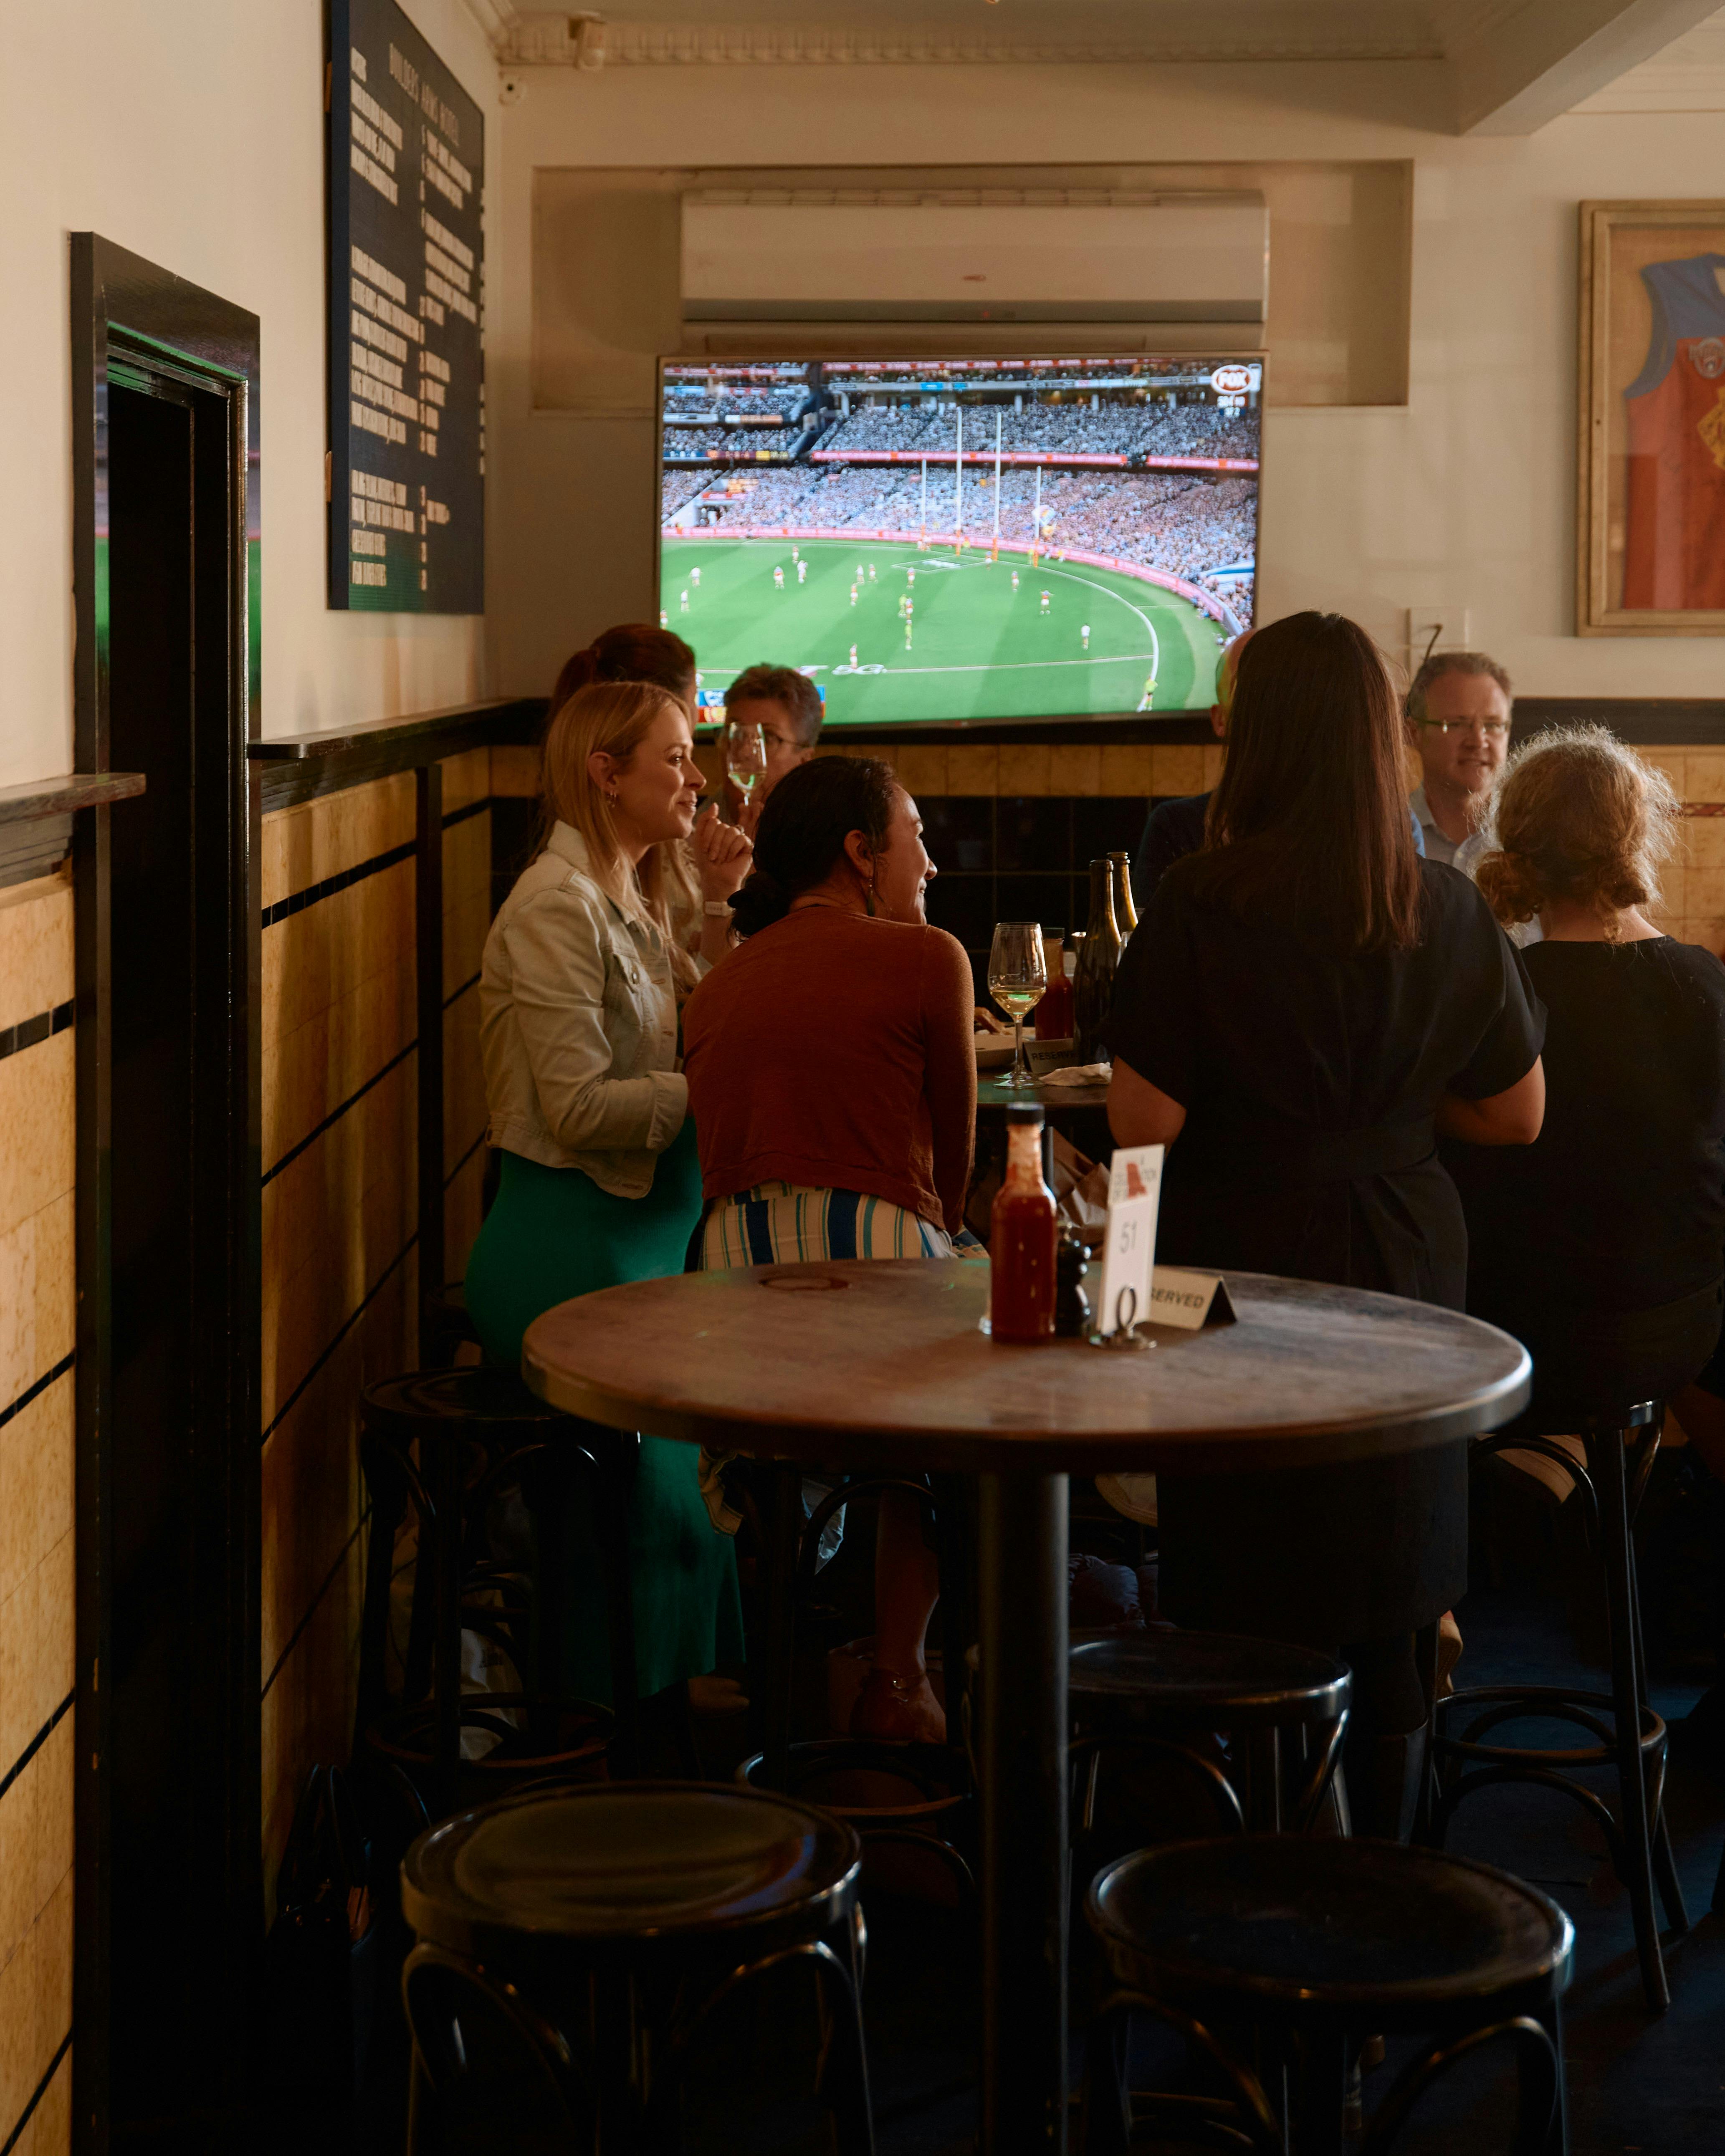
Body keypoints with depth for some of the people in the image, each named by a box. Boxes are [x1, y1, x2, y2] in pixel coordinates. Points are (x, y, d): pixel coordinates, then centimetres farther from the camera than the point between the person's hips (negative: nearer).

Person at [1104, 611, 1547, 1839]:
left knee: (1246, 1603, 8)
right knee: (1390, 1599, 14)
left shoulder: (1207, 900, -14)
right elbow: (1516, 1115, 5)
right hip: (1403, 1263, 3)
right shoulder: (1447, 909, -2)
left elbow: (1143, 1123, -14)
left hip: (1245, 1264, -3)